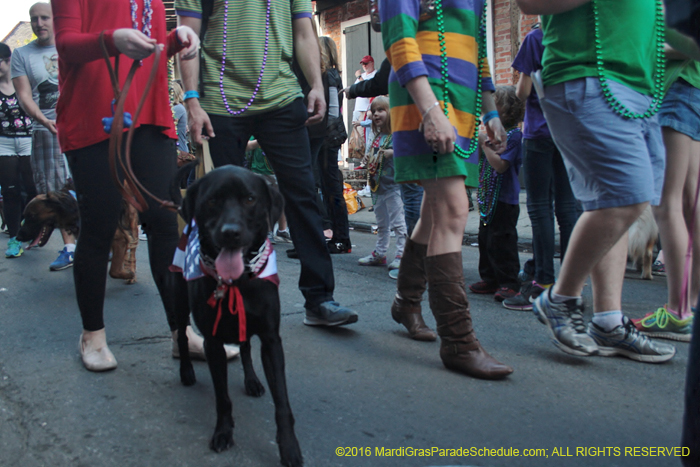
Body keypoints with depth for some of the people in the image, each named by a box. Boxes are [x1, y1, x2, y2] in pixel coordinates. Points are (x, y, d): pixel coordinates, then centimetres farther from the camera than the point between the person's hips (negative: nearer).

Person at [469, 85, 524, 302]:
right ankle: (490, 279, 25)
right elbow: (482, 161, 19)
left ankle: (508, 283, 6)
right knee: (485, 238, 14)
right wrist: (478, 143, 4)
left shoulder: (513, 135, -15)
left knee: (501, 240, -5)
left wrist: (484, 144, -19)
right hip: (488, 197, 9)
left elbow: (500, 165, -25)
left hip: (505, 199, -9)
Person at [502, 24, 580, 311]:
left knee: (540, 207, -3)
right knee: (567, 206, 6)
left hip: (540, 130, -5)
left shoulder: (536, 38, -5)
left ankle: (543, 284, -4)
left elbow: (523, 91, -8)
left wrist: (519, 91, 13)